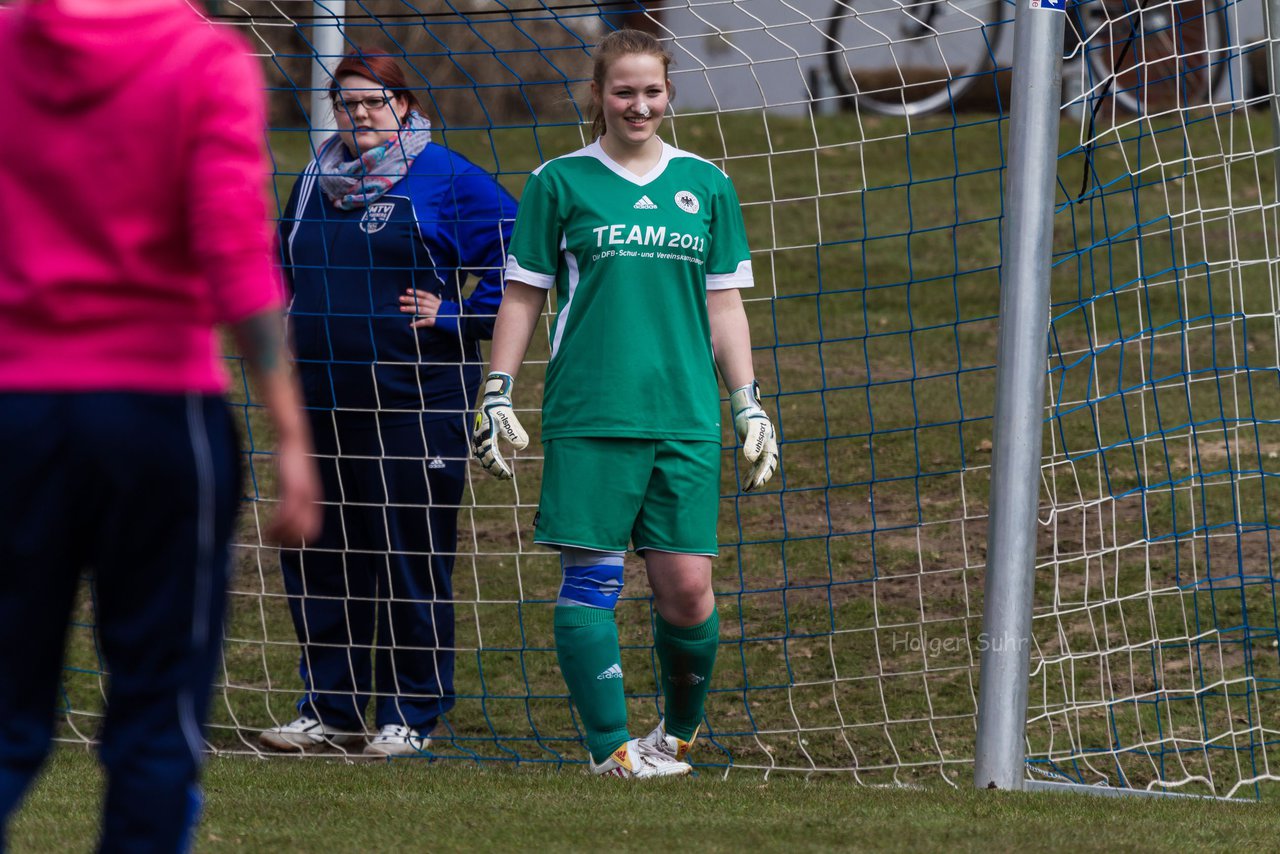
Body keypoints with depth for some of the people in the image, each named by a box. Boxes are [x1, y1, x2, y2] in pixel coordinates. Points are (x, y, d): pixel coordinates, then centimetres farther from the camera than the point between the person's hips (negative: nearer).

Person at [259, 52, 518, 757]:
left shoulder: (445, 179, -4)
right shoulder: (316, 182, 14)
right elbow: (287, 269, 30)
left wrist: (455, 318, -9)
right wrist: (285, 329, 15)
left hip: (412, 400, -6)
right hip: (320, 402, 6)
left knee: (410, 560, -1)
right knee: (318, 557, 7)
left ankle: (411, 716, 7)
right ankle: (331, 708, 17)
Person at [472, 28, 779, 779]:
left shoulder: (705, 185, 12)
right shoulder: (561, 182, 4)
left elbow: (724, 304, 15)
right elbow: (523, 295, 8)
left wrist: (750, 405, 10)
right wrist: (497, 397, 2)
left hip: (685, 419, 2)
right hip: (587, 418, -2)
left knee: (688, 587, -1)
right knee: (591, 579, -7)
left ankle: (679, 732, 19)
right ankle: (612, 745, -3)